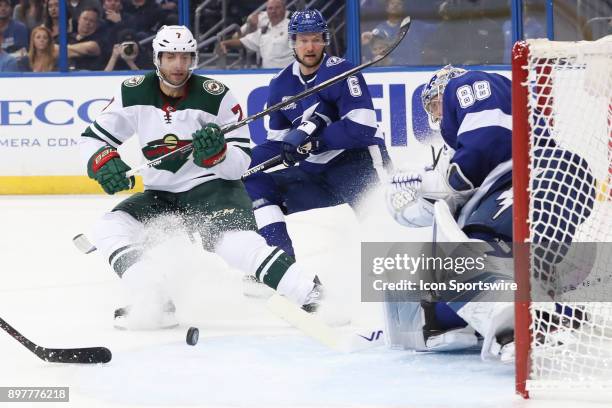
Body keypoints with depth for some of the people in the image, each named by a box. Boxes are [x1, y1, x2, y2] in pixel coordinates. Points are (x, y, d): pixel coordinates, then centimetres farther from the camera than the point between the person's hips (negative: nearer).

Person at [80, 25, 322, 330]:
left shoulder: (216, 96, -12)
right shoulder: (134, 94, -4)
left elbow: (240, 163, -11)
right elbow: (94, 137, 1)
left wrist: (216, 152, -33)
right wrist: (104, 163, -21)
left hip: (214, 187, -5)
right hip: (160, 195, 5)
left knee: (236, 243, -32)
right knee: (109, 229, -16)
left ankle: (314, 298, -32)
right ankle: (155, 304, -22)